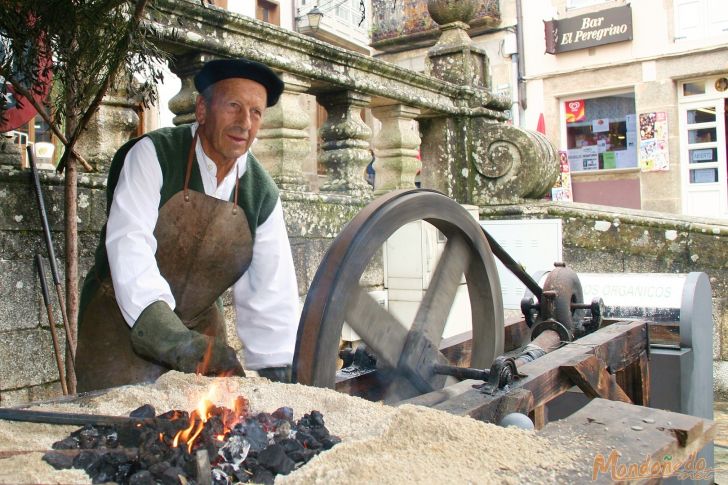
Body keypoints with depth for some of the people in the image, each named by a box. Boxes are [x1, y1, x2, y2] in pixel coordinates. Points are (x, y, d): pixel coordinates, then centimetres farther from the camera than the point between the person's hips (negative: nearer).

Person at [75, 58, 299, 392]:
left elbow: (270, 290, -6)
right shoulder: (154, 155, -15)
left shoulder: (263, 195, -4)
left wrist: (278, 375, -14)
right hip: (121, 321, -3)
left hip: (201, 329, 4)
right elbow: (128, 243, -28)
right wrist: (172, 337, -40)